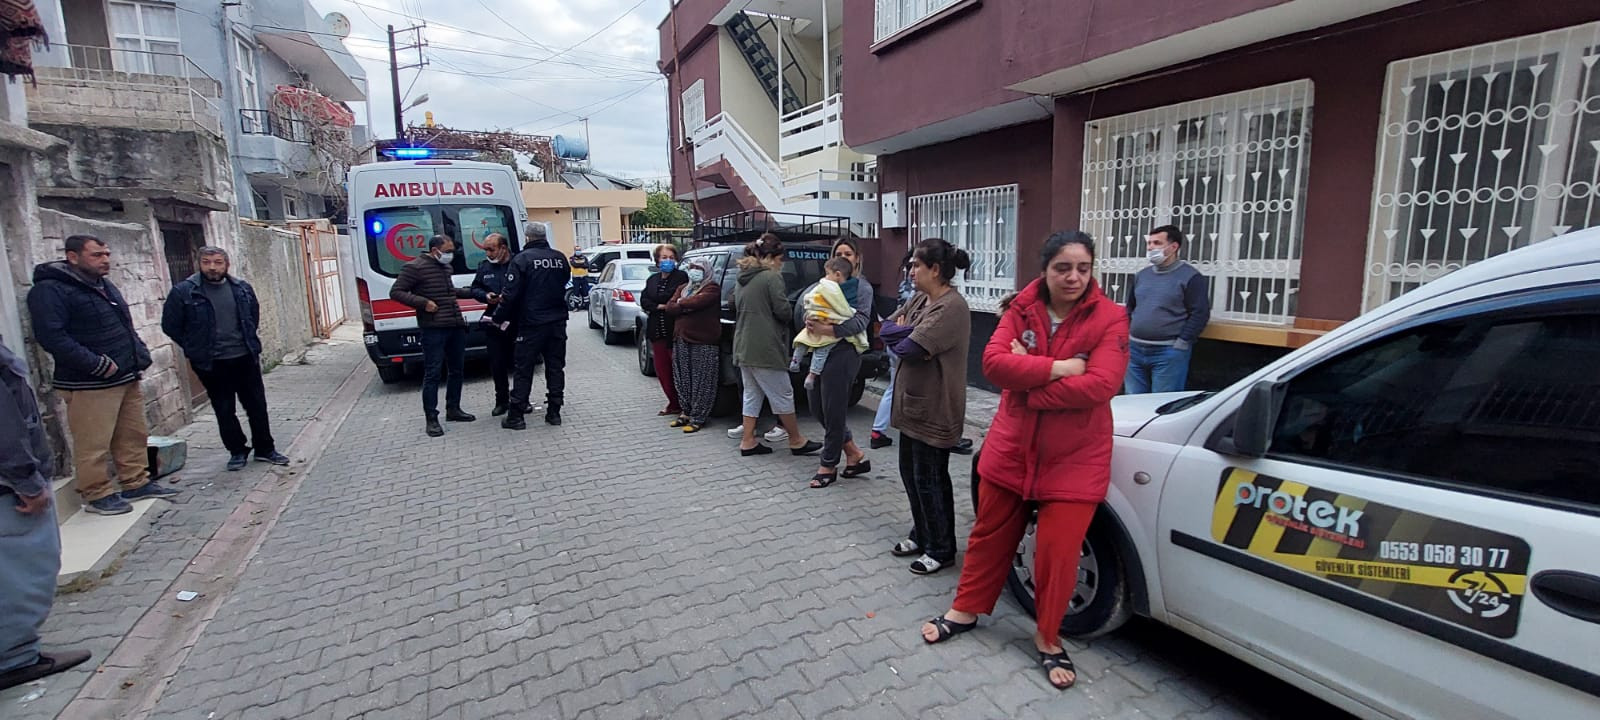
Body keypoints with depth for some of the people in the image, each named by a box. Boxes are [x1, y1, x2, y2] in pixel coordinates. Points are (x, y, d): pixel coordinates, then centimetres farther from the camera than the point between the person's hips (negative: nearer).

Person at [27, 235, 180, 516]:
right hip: (89, 385, -8)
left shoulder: (105, 286, 17)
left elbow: (126, 327, 25)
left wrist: (141, 354, 10)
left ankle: (137, 483, 24)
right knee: (93, 444, -1)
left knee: (134, 436, 14)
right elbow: (52, 335, -20)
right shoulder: (50, 290, -11)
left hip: (127, 377, 8)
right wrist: (96, 364, -22)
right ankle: (97, 494, 10)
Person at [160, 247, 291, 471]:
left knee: (257, 405, 9)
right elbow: (170, 325, 1)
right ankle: (237, 451, 21)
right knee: (224, 410, 8)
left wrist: (250, 342, 13)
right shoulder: (184, 291, -7)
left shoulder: (242, 288, 4)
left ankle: (265, 449, 20)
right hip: (212, 364, -3)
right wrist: (195, 349, 0)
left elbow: (254, 316, 20)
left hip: (245, 358, 3)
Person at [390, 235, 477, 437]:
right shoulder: (415, 267, -8)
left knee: (457, 370, 14)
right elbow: (396, 292, -8)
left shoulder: (447, 266, 15)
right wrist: (423, 302, -18)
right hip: (434, 329, -8)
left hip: (456, 327, 8)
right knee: (432, 373, -4)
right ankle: (431, 419, 3)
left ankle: (453, 409, 27)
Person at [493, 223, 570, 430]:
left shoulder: (522, 259, -10)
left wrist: (499, 318, -2)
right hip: (557, 322, 5)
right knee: (555, 367, 10)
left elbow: (511, 294, -13)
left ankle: (515, 416, 6)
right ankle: (554, 412, 13)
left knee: (524, 370, 2)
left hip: (531, 323, -4)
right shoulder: (560, 258, 6)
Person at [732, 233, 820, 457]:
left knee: (752, 395, 15)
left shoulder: (743, 279, 12)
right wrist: (787, 306, 7)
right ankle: (796, 441, 14)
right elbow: (783, 311, -14)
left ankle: (747, 441, 16)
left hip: (743, 347, 8)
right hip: (765, 348, -8)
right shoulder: (771, 277, -12)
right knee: (783, 395, 3)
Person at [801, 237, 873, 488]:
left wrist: (827, 330, -25)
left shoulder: (863, 287, 0)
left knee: (833, 410, 0)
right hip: (821, 351, 7)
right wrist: (810, 321, -9)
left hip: (843, 353, -7)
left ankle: (829, 466, 17)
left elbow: (860, 321, -13)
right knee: (817, 406, 11)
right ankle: (854, 454, 26)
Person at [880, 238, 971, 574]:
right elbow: (886, 329, 5)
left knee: (930, 480, 4)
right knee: (911, 474, 19)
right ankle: (921, 534, 36)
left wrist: (902, 333, -5)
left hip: (935, 410, -9)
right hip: (912, 403, 9)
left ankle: (941, 550, 21)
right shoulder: (920, 299, 9)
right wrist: (908, 330, -14)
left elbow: (910, 348, -27)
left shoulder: (952, 307, -21)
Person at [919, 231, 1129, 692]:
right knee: (991, 535, 16)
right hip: (1010, 446, 3)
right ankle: (966, 611, 36)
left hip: (1074, 458, -2)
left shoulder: (1110, 319, -11)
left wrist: (1026, 378, -19)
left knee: (1058, 552, 4)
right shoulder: (1021, 309, -3)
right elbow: (993, 362, -16)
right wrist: (1057, 368, -24)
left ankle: (1047, 638, 28)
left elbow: (1099, 385, -23)